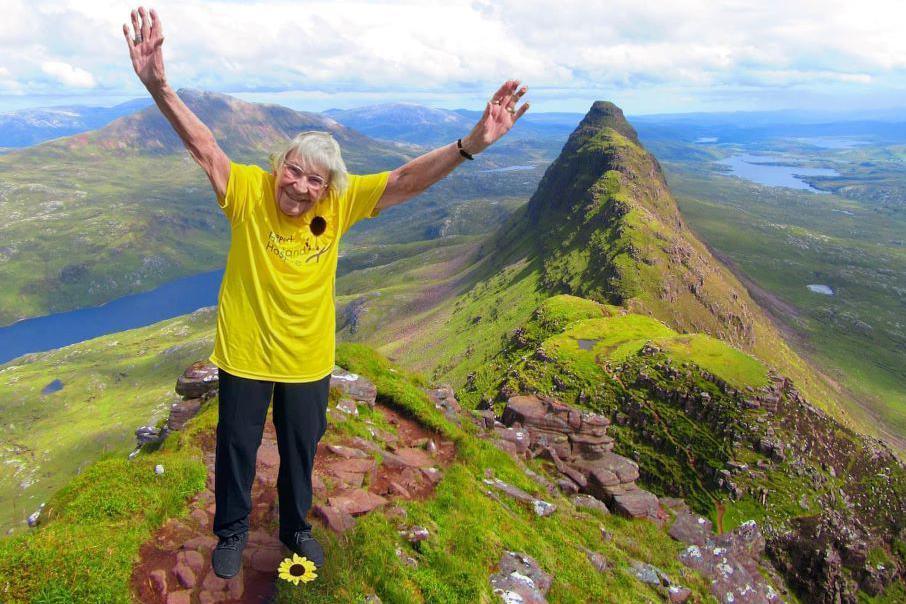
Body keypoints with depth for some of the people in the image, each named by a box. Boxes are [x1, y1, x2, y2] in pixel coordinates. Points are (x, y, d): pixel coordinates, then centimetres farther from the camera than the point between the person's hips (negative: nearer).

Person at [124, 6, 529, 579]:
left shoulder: (342, 203, -13)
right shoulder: (248, 190, -17)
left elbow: (406, 180, -19)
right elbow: (202, 145, -29)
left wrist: (471, 144, -30)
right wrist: (158, 86, -46)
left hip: (308, 359, 2)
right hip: (245, 354, -1)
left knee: (301, 450, 21)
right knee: (237, 447, 19)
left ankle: (296, 527, 49)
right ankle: (232, 531, 46)